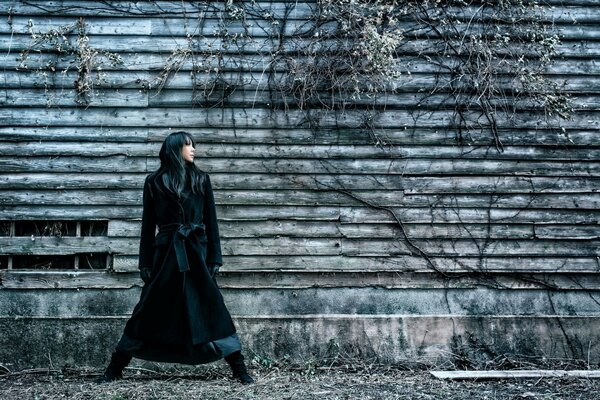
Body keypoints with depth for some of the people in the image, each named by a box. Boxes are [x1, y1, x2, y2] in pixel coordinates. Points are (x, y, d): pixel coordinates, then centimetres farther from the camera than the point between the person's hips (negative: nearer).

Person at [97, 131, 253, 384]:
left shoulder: (201, 179, 8)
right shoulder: (154, 181, 5)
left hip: (197, 252, 1)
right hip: (166, 252, 0)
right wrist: (145, 263, 2)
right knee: (148, 312, 1)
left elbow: (211, 221, 8)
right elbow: (148, 224, 6)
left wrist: (215, 258, 0)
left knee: (212, 311, -1)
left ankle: (239, 370, 4)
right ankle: (114, 370, 12)